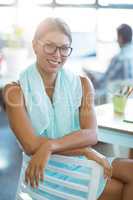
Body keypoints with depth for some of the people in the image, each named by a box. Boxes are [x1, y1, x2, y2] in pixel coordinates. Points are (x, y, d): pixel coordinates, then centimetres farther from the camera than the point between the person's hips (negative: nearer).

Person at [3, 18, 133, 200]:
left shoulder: (82, 85, 3)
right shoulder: (16, 91, -6)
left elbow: (91, 134, -10)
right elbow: (31, 145, -17)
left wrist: (49, 146, -26)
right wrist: (86, 151, -18)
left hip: (80, 164, 4)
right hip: (44, 172, -4)